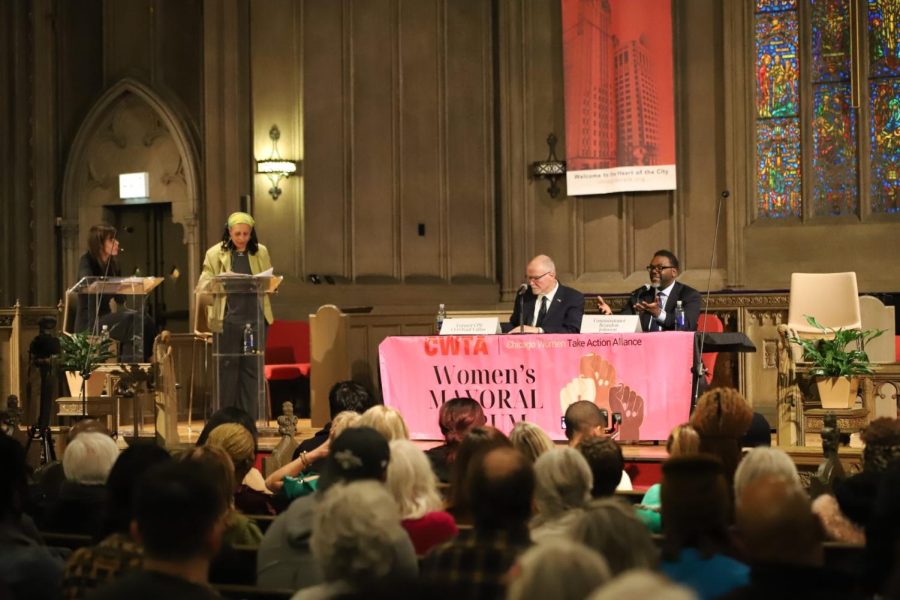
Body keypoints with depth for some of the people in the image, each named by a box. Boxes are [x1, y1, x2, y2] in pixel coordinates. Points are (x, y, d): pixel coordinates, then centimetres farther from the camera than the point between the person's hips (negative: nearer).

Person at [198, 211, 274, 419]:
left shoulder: (261, 252, 12)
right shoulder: (215, 254, 5)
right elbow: (204, 284, 2)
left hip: (255, 317, 2)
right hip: (227, 318, -2)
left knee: (253, 368, 4)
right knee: (227, 368, 2)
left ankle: (250, 419, 10)